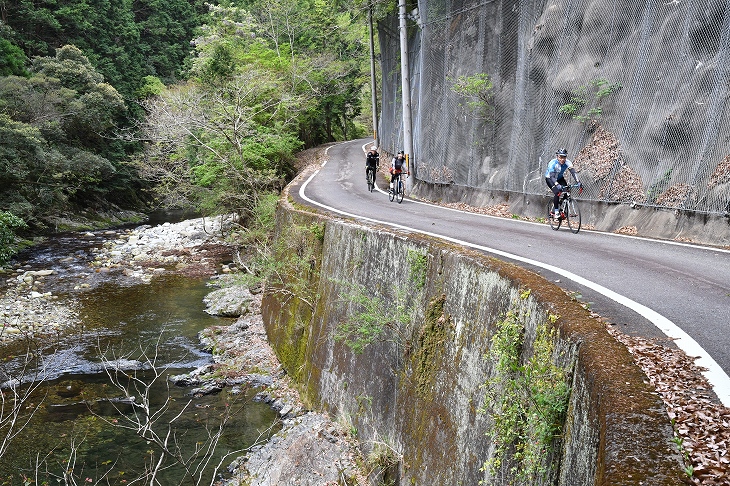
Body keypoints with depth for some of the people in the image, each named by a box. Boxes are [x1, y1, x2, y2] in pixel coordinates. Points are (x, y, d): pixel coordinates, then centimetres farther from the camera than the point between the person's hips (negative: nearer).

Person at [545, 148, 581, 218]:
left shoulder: (567, 162, -22)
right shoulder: (553, 163, -32)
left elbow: (573, 172, -29)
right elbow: (552, 176, -40)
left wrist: (578, 182, -44)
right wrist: (557, 185, -56)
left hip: (559, 178, 5)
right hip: (549, 178, -4)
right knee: (557, 192, -26)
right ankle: (556, 212, -14)